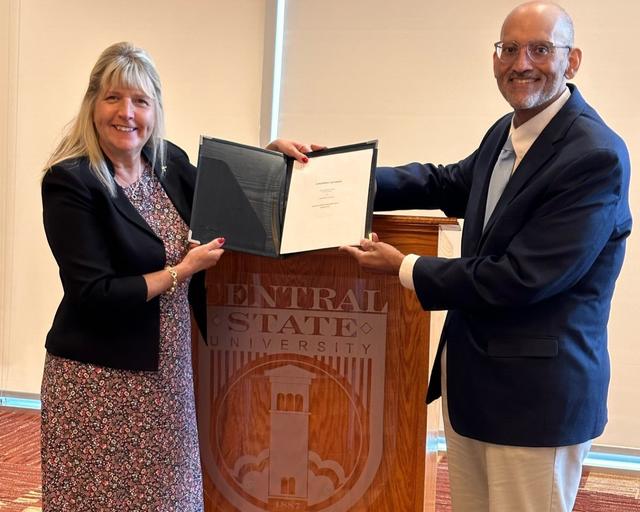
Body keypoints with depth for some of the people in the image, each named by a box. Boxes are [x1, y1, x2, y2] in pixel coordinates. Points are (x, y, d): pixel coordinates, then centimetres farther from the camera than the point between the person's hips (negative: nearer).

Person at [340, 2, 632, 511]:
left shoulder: (596, 157, -21)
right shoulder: (505, 132, 5)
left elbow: (521, 278, -24)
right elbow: (450, 184, 20)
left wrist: (405, 269, -13)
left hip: (536, 394, -8)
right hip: (472, 374, 8)